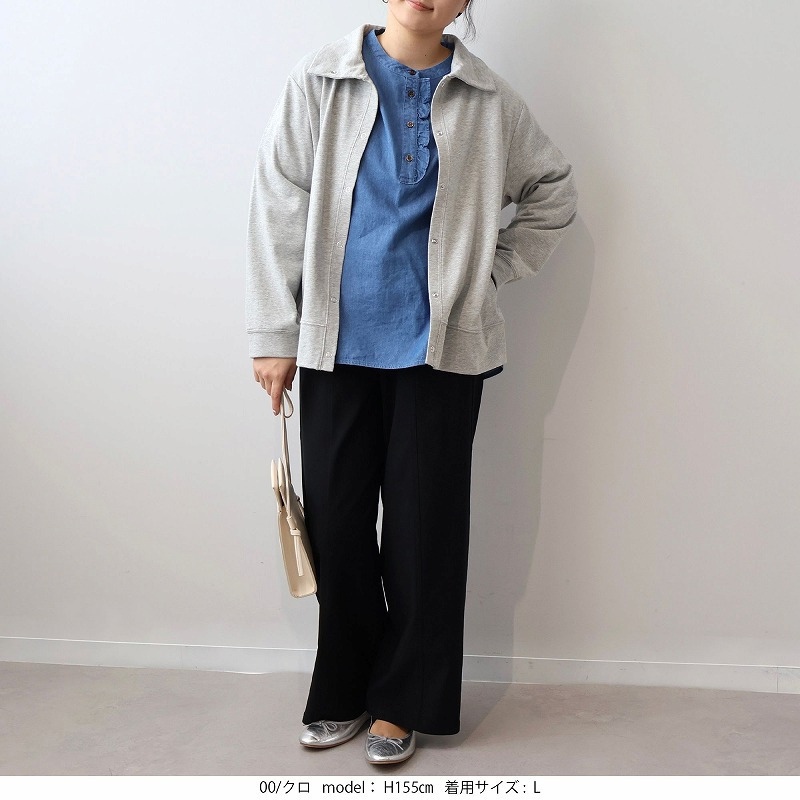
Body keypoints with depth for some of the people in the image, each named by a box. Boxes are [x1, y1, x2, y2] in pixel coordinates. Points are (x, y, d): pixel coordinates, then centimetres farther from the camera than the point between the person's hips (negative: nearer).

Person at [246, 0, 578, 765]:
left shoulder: (487, 100, 4)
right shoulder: (320, 81, 2)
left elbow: (554, 188, 17)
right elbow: (279, 208, 1)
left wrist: (493, 268, 6)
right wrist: (274, 335, -2)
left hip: (440, 346, 0)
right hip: (336, 343, 1)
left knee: (423, 524, 4)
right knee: (336, 519, 6)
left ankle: (403, 701, 20)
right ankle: (345, 691, 24)